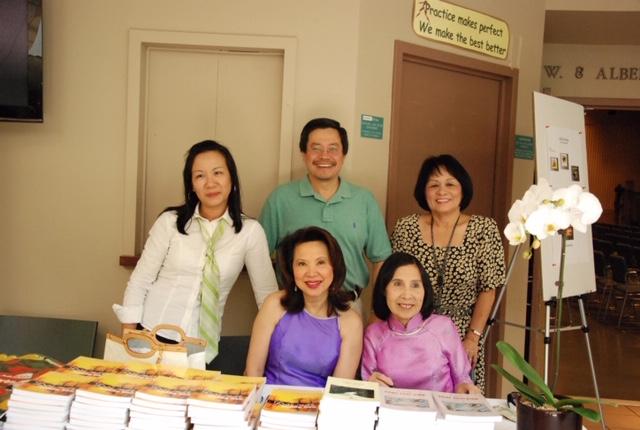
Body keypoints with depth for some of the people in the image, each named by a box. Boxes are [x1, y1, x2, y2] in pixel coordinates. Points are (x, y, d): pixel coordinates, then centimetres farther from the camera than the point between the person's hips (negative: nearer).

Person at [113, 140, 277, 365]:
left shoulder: (250, 231, -4)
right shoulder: (170, 222, -3)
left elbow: (267, 294, 3)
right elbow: (139, 282, 0)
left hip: (201, 347, 0)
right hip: (152, 335, 0)